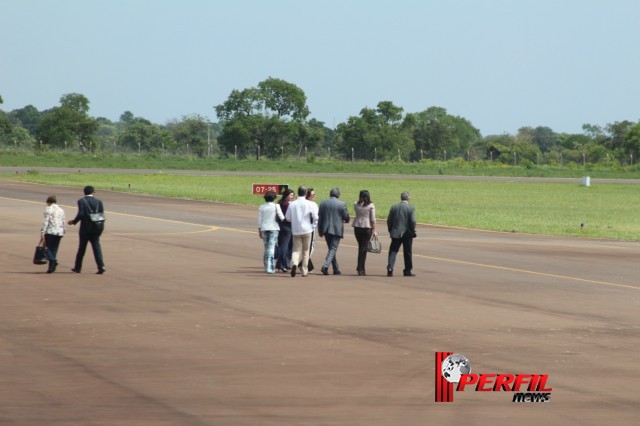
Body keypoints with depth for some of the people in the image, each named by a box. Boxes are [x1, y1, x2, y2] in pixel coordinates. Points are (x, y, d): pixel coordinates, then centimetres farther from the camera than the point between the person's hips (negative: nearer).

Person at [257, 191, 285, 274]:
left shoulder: (261, 207, 3)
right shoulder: (276, 206, -6)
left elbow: (259, 220, 4)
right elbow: (282, 217, -5)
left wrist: (259, 231, 12)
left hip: (264, 229, 3)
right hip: (274, 228, -3)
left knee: (266, 248, 15)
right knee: (271, 248, -4)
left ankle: (267, 267, 20)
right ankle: (270, 268, -11)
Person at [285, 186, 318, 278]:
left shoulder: (292, 204, -2)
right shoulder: (309, 204, -7)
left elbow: (288, 217, 5)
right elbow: (315, 217, -6)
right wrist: (313, 226, 10)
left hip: (296, 230, 1)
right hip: (307, 230, -1)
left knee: (296, 249, 4)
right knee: (305, 251, 10)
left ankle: (294, 263, -26)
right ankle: (304, 270, 12)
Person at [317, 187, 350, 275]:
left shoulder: (323, 203, 3)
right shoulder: (341, 204, -7)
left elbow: (319, 218, 5)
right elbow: (346, 218, -3)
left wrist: (320, 231, 12)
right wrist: (346, 220, 22)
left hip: (326, 229, 4)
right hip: (337, 230, -4)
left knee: (331, 249, 15)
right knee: (333, 249, -3)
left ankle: (336, 269, 19)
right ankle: (325, 266, -20)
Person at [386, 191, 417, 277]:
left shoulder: (394, 207, 1)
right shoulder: (411, 208, -8)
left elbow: (389, 221, 3)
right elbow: (412, 221, -13)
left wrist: (390, 231, 14)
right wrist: (413, 232, -1)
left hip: (396, 234, 2)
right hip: (407, 234, -2)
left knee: (393, 251, 4)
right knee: (407, 253, 8)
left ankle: (390, 268, -14)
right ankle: (407, 271, 14)